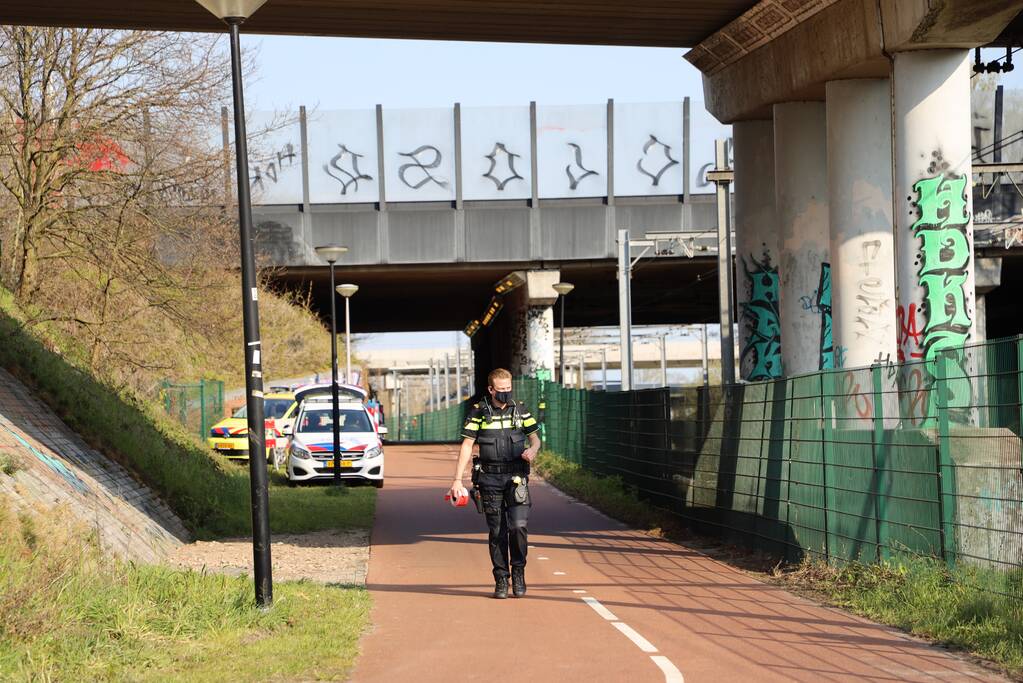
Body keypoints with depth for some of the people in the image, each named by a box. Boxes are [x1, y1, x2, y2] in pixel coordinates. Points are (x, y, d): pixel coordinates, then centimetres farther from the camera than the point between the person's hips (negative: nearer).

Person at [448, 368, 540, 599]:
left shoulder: (520, 410, 7)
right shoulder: (479, 413, 1)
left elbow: (535, 438, 14)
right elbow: (467, 446, 0)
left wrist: (533, 449, -12)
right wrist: (458, 479, -6)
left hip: (516, 477, 0)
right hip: (490, 478, 0)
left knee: (518, 526, -13)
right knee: (497, 531, 2)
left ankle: (518, 571, 7)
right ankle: (501, 580, 10)